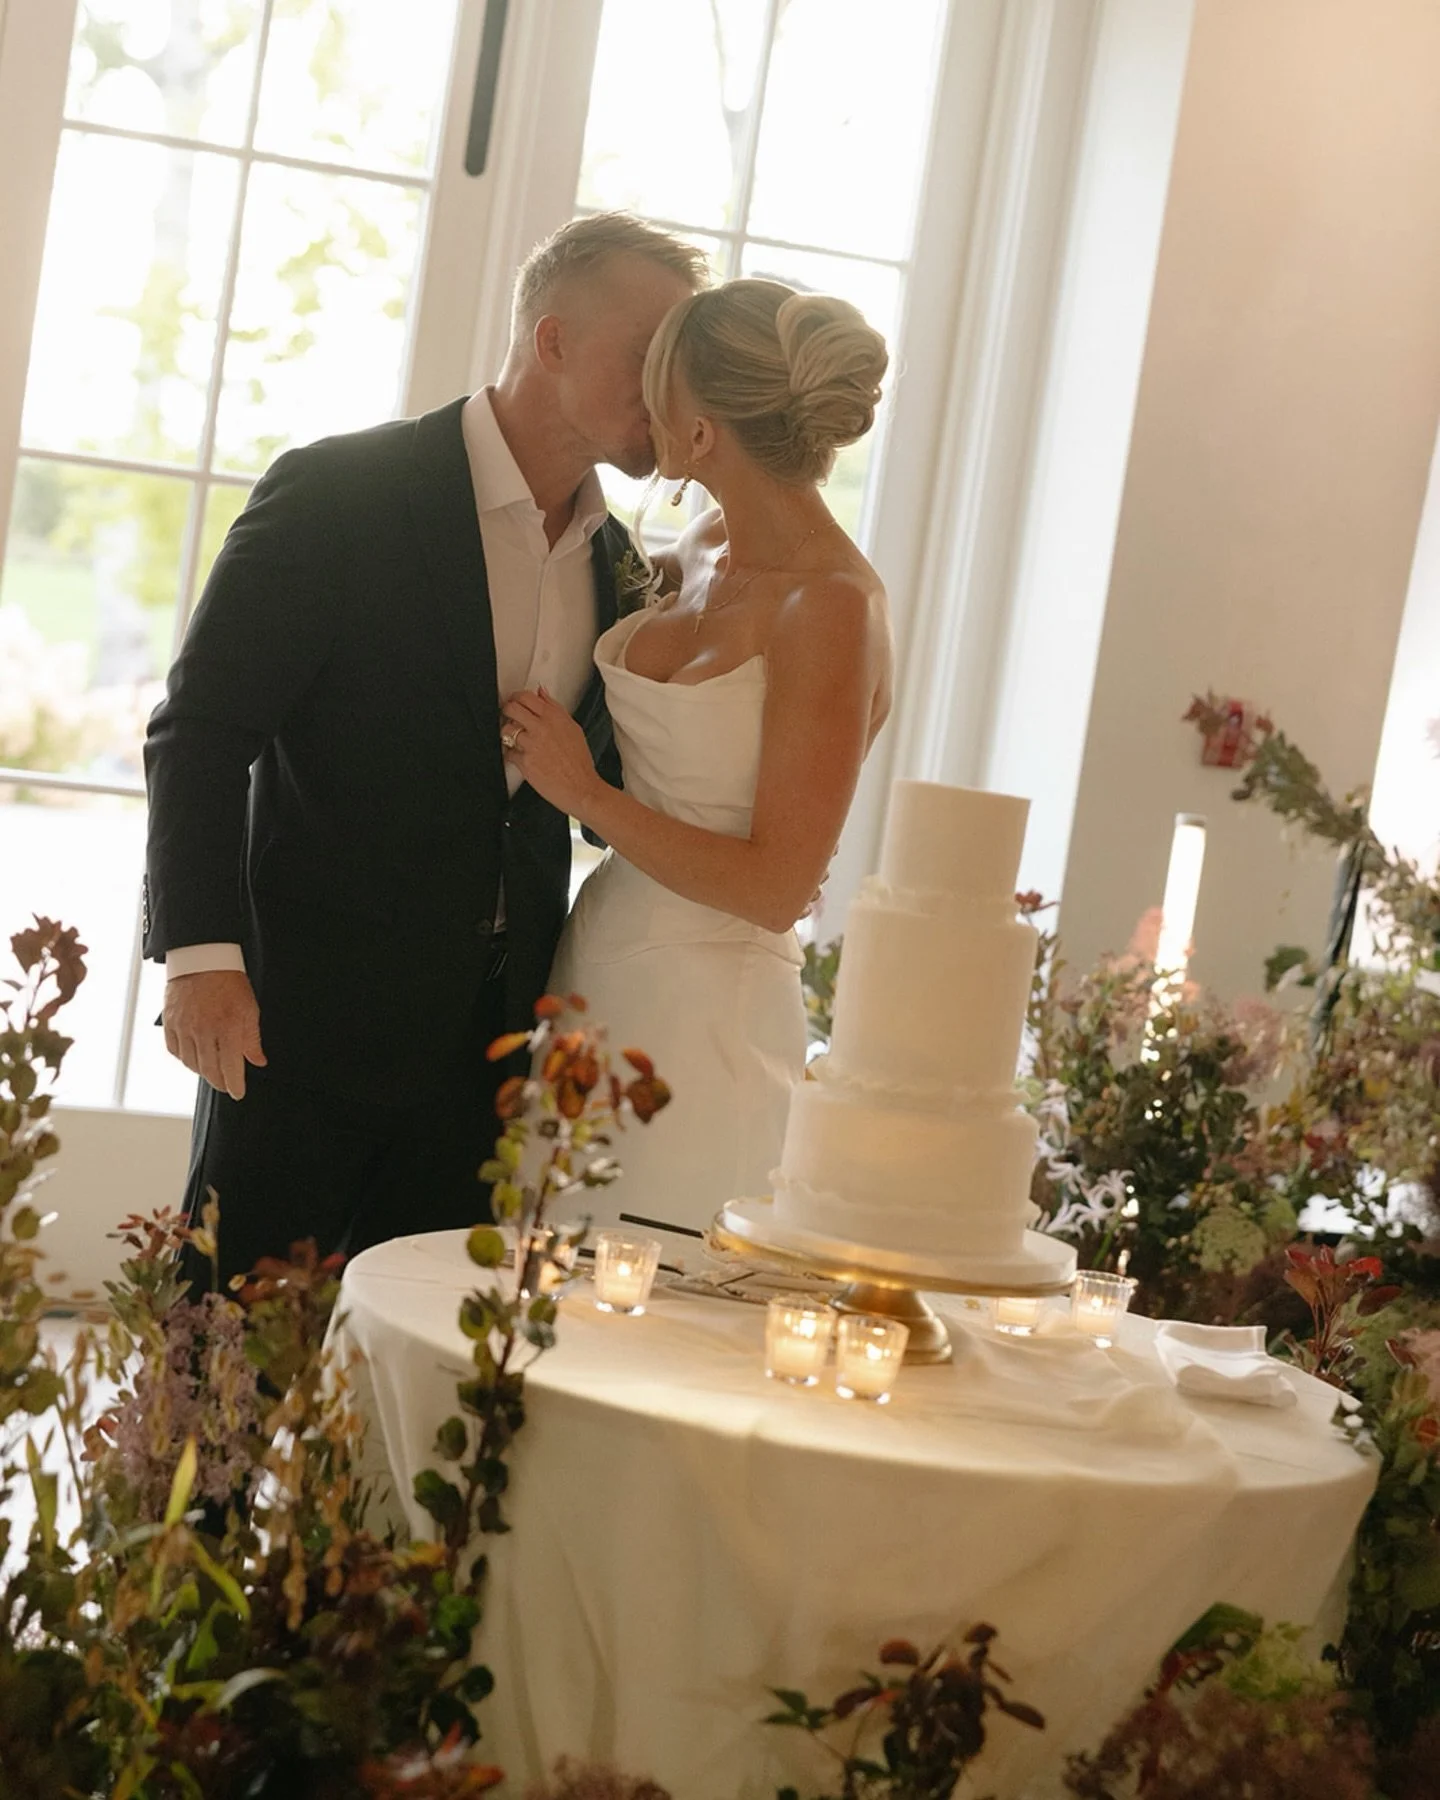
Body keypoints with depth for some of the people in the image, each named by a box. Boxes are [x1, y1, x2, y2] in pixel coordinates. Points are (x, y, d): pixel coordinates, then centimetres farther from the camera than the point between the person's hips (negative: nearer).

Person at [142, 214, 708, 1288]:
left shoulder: (611, 555, 10)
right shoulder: (340, 494, -9)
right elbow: (201, 733, -11)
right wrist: (202, 954, -20)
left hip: (492, 1033, 6)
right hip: (312, 1007, -5)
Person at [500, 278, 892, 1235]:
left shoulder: (834, 609, -17)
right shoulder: (708, 548, 7)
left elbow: (776, 889, -18)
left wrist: (587, 794, -14)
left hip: (703, 1017, -8)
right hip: (598, 975, 8)